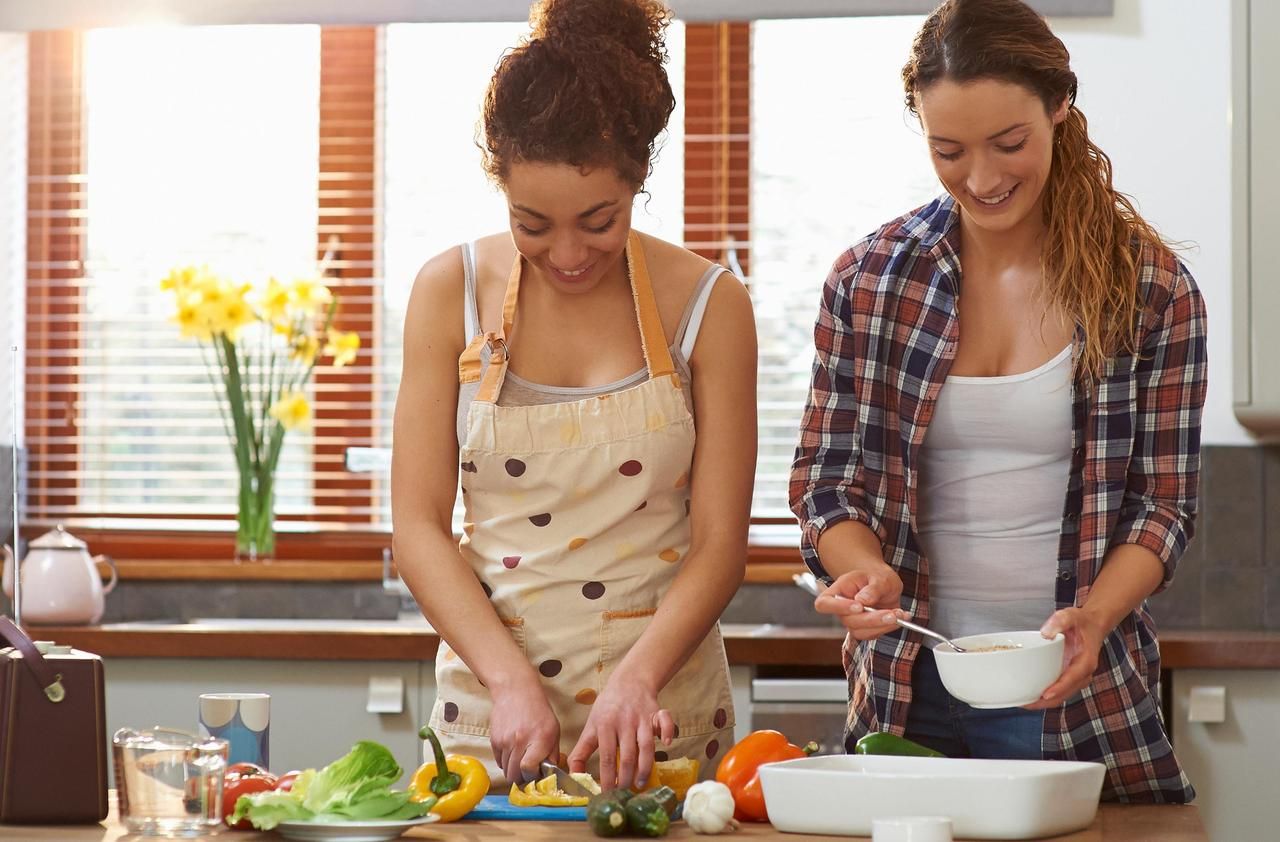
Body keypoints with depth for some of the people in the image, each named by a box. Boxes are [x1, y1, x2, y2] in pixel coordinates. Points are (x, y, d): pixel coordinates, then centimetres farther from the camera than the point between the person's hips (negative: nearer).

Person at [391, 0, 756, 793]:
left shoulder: (708, 305, -3)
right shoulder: (453, 291, -1)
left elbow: (718, 543, -5)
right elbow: (419, 525, -3)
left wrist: (636, 677, -21)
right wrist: (510, 679, -16)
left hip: (662, 712, 0)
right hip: (488, 700, 1)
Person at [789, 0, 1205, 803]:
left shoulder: (1152, 290, -4)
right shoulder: (870, 280, 0)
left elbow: (1165, 506, -3)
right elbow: (827, 480, 2)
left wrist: (1092, 617, -21)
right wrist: (864, 569, -19)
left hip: (1083, 699, -1)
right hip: (911, 689, 1)